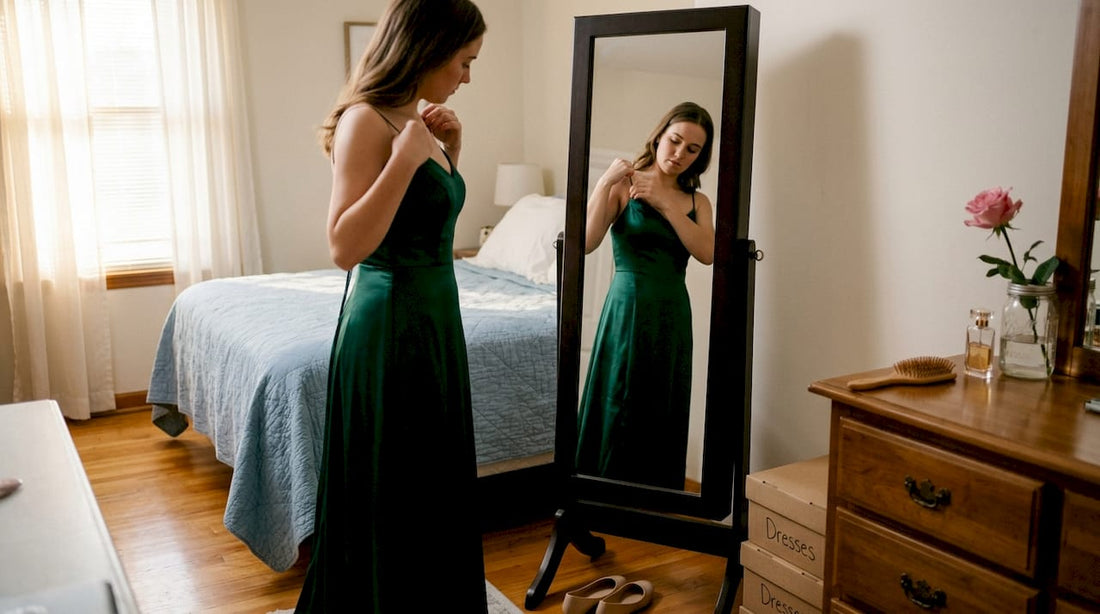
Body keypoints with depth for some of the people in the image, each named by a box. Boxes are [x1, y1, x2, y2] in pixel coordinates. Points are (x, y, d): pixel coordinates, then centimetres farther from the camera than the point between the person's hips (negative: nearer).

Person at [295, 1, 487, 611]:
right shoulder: (367, 120, -16)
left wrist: (450, 148, 9)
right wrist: (406, 156, -24)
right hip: (390, 325, -9)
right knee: (389, 492, 5)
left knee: (433, 487, 19)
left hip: (434, 320, 9)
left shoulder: (417, 121, 9)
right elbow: (345, 247, -23)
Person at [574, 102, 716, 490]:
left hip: (673, 315, 4)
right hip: (628, 308, -4)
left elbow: (707, 253, -9)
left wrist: (664, 202, -14)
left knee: (664, 417, 10)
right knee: (619, 412, -1)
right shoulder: (623, 185, -3)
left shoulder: (697, 201, 10)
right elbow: (586, 242, -16)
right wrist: (604, 183, -21)